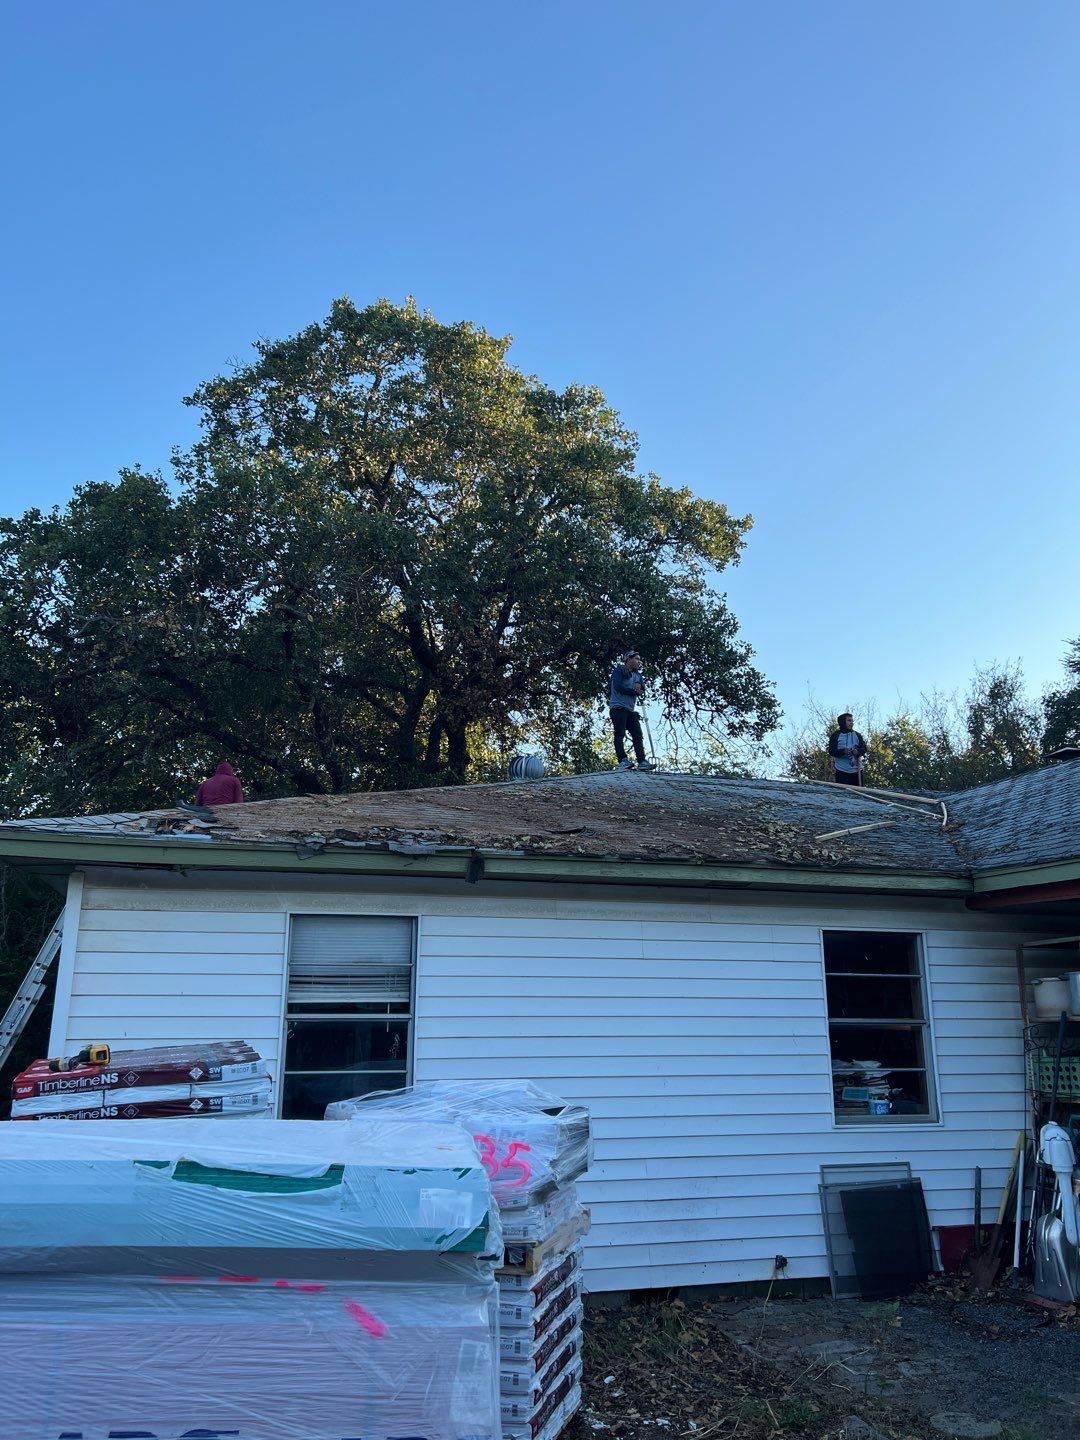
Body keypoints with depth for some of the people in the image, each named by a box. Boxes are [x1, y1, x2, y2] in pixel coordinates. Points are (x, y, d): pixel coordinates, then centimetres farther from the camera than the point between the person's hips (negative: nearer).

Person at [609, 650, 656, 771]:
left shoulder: (637, 675, 23)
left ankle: (642, 761, -11)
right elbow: (617, 687, -13)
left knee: (638, 734, -5)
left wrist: (639, 685, -16)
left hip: (631, 709, 7)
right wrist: (634, 691, -9)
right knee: (620, 733, -14)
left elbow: (643, 689, 8)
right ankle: (622, 760, -22)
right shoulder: (619, 670, 2)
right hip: (618, 707, -7)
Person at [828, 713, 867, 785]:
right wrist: (843, 751, -23)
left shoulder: (857, 735, 11)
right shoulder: (836, 735, 2)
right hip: (841, 770, -3)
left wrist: (858, 751, -17)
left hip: (856, 770, 3)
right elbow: (831, 751, -5)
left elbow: (864, 748, 7)